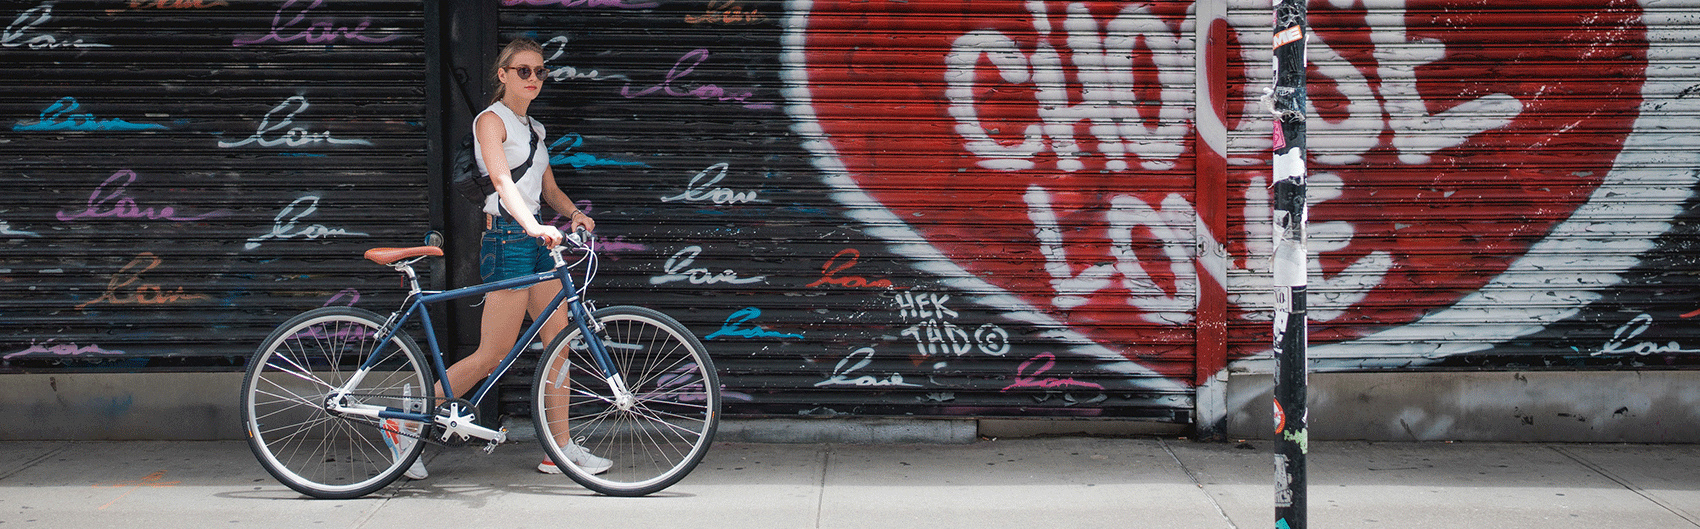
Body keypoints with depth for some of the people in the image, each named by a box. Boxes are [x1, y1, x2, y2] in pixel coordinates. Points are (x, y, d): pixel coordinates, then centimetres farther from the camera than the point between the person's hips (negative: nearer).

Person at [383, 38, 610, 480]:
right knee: (494, 355, -7)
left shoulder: (533, 128, 20)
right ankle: (406, 426, 3)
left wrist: (574, 213, -3)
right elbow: (502, 179, -20)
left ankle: (560, 449, 9)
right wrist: (532, 225, -35)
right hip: (506, 238, -8)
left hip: (538, 241, 8)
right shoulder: (491, 119, -5)